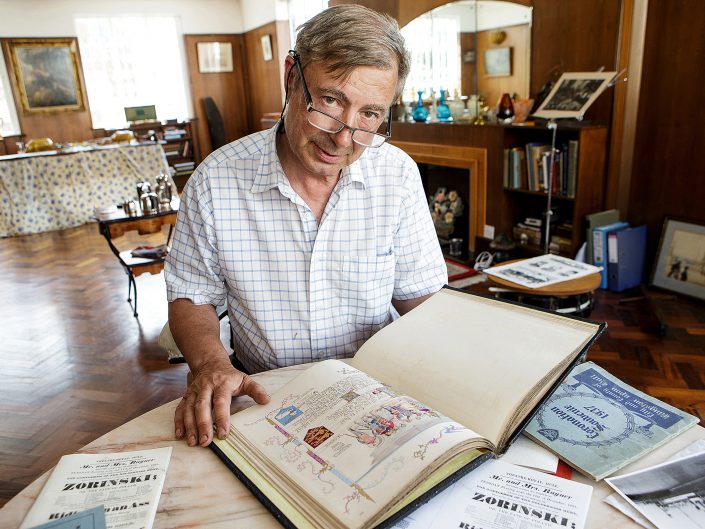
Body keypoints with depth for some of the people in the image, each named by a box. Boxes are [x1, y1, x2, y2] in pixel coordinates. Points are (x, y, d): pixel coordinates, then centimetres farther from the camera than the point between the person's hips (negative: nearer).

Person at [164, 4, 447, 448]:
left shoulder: (399, 174, -6)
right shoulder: (216, 181, -11)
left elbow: (420, 296, 0)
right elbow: (190, 298, 0)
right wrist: (212, 365, -19)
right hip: (262, 392, -1)